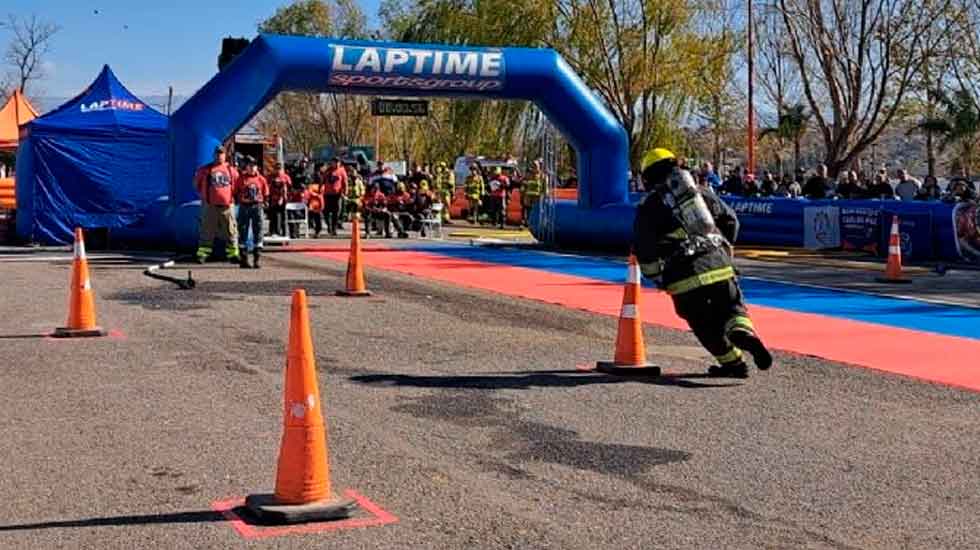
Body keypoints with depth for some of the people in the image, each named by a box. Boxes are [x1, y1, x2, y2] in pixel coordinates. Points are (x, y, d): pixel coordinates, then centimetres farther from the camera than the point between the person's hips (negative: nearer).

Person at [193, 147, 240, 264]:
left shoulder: (230, 170, 6)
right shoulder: (205, 170, 2)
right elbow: (197, 182, 14)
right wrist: (204, 194, 11)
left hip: (226, 205, 1)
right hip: (210, 205, -1)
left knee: (231, 231, 1)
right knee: (206, 231, 3)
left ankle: (233, 254, 7)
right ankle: (202, 254, 8)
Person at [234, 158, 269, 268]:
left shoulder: (261, 179, 5)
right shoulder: (241, 179, 1)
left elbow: (266, 194, 10)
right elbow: (235, 193, 4)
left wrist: (262, 203, 0)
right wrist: (239, 202, -4)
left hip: (257, 207, 1)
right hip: (244, 207, -1)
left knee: (258, 232, 0)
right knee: (243, 232, 2)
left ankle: (256, 259, 5)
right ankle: (243, 259, 8)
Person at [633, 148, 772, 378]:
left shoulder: (648, 207, 6)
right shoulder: (700, 192, 17)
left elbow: (644, 250, -1)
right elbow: (730, 220, 19)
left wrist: (656, 277, 13)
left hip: (684, 277, -3)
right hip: (719, 264, 3)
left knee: (706, 325, 14)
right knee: (733, 309, 17)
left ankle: (734, 363, 17)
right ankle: (743, 332, -15)